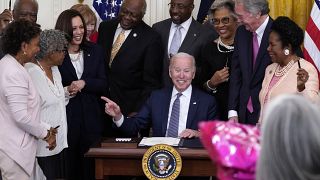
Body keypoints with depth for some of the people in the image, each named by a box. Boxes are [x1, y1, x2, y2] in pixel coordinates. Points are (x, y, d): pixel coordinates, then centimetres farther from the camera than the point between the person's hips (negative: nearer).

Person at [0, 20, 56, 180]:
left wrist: (45, 129, 9)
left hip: (14, 146, 10)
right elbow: (21, 116, -23)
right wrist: (46, 133, -9)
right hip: (15, 150, -10)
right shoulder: (14, 73, -19)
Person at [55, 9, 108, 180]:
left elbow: (103, 84, 4)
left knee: (91, 165, 5)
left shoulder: (95, 51, 7)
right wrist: (65, 91, -16)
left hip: (91, 118, 3)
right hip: (66, 117, -2)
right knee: (69, 164, 3)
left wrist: (84, 83, -12)